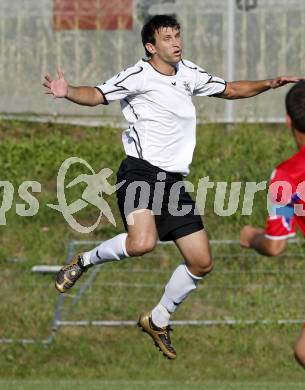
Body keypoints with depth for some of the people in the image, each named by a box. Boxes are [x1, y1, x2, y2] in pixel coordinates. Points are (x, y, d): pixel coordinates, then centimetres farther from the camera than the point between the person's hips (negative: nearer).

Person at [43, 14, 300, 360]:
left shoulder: (189, 73, 13)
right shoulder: (138, 77, -8)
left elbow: (229, 89, 26)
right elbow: (98, 95, -14)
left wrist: (267, 84, 13)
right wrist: (68, 92, -34)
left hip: (174, 181, 7)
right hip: (141, 172, -7)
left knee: (201, 262, 6)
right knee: (142, 242, -33)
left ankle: (158, 320, 28)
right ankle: (85, 261, -4)